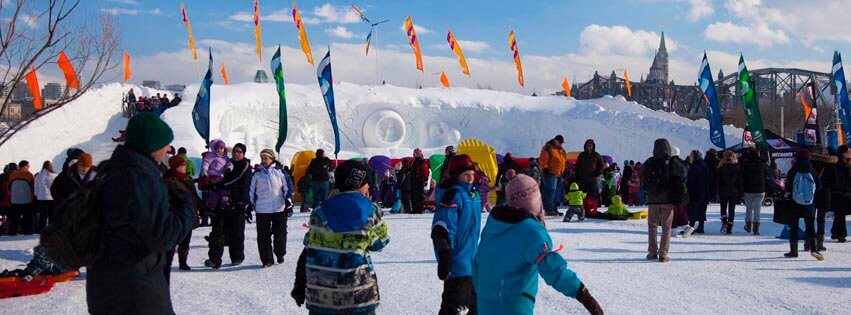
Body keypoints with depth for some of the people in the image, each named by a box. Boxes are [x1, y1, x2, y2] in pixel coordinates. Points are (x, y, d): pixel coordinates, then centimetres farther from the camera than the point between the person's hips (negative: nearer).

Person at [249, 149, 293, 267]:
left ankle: (280, 254, 26)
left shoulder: (280, 172, 4)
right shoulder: (257, 174, 6)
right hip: (262, 210, 1)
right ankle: (267, 259, 6)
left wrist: (288, 200, -3)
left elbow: (288, 186, 7)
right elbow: (251, 191, 12)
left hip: (279, 209, -1)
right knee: (263, 235, -1)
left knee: (280, 233, 5)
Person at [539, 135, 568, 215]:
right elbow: (543, 160, -11)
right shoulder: (547, 148, -7)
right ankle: (549, 210, -11)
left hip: (559, 174, 9)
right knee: (551, 191, -12)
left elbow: (565, 161, 27)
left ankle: (554, 210, 14)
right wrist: (545, 169, -16)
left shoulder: (561, 150, 19)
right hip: (551, 174, -9)